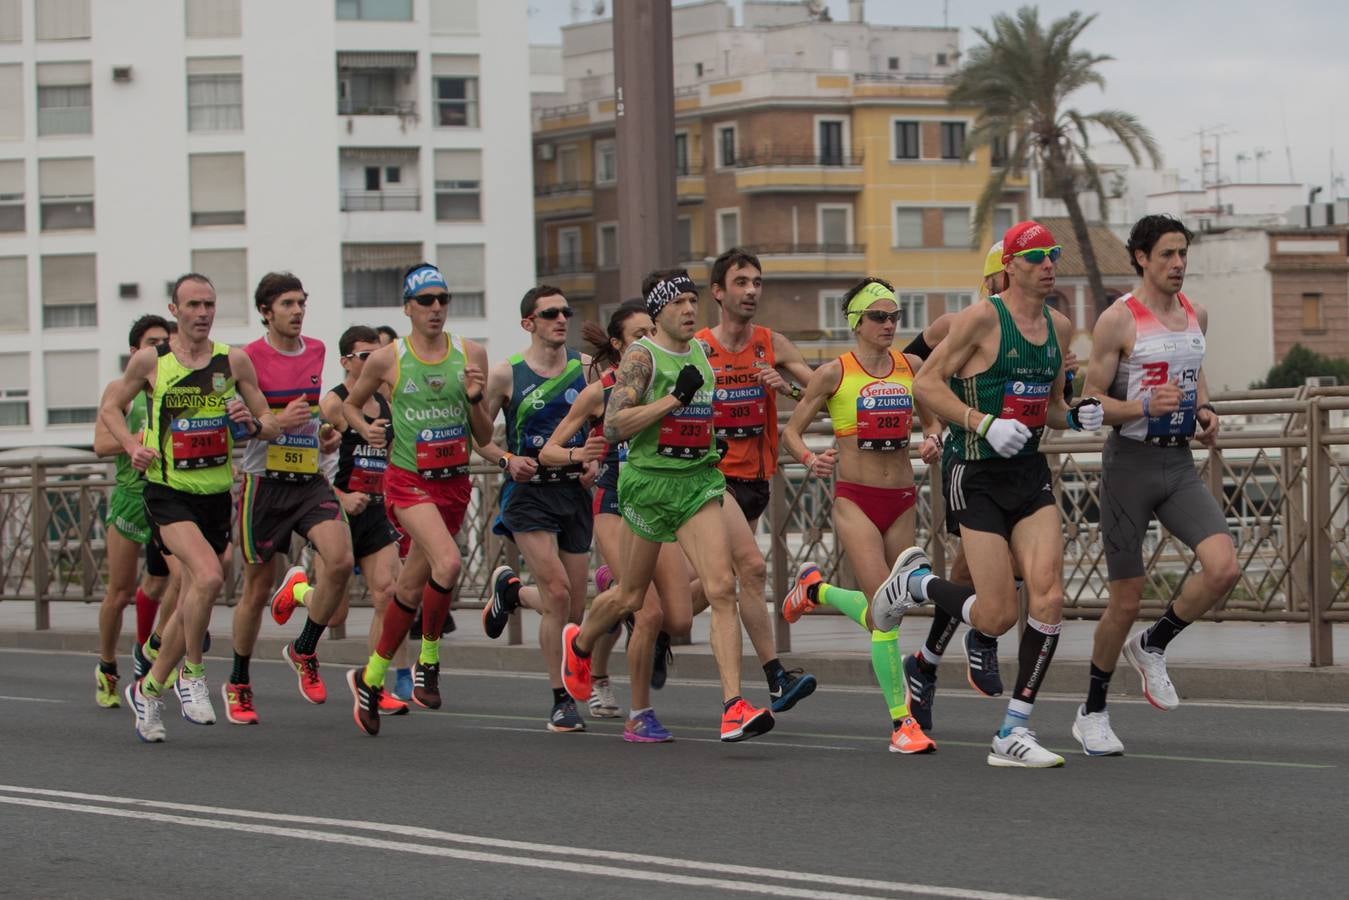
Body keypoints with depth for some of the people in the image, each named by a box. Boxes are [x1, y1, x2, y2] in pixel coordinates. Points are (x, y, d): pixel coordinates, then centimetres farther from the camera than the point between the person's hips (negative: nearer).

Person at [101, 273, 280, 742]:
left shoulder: (234, 361, 2)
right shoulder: (150, 361, -3)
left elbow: (271, 424, 8)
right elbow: (109, 407, 11)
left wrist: (252, 425, -15)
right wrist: (133, 445, -7)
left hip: (216, 493, 4)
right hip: (168, 491, -4)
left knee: (193, 603, 10)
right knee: (208, 576, -27)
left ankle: (148, 689, 28)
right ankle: (191, 675, -10)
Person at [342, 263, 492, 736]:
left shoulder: (471, 354, 3)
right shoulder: (387, 360, -3)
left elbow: (484, 438, 6)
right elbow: (350, 403, 16)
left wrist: (474, 398, -11)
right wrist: (365, 429, -4)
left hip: (455, 482, 4)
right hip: (408, 480, -4)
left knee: (411, 588, 9)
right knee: (447, 562, -27)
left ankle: (371, 677, 26)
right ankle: (428, 659, -6)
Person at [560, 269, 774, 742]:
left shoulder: (701, 352, 11)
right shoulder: (641, 356, -10)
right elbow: (613, 426, -20)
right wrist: (674, 397, -22)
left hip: (700, 481, 4)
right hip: (650, 480, -4)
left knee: (722, 588, -13)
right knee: (631, 597, 11)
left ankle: (734, 706, -20)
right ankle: (579, 643, 45)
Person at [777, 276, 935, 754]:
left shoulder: (911, 367, 6)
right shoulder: (834, 373, -3)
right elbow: (791, 429, 3)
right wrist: (809, 459, -17)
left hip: (902, 500, 5)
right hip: (855, 499, -5)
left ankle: (815, 589, 42)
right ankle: (902, 723, -10)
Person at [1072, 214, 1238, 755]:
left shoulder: (1196, 315, 9)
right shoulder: (1118, 320, -10)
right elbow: (1091, 401, -9)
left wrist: (1203, 411, 8)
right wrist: (1145, 409, -25)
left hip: (1180, 462, 5)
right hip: (1131, 461, -5)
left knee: (1224, 568, -17)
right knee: (1126, 601, 0)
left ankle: (1152, 647, 10)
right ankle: (1092, 714, 19)